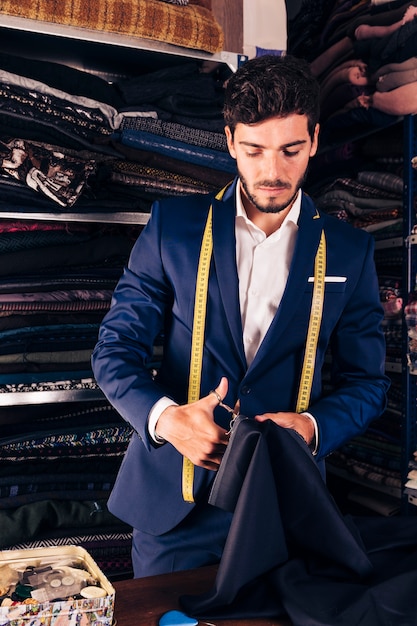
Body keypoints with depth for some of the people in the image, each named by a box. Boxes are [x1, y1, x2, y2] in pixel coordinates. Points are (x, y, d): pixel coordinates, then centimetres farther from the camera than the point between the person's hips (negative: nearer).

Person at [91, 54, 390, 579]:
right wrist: (165, 417, -20)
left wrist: (312, 427, -17)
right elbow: (115, 348, -2)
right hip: (172, 503, 0)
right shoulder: (173, 223, -3)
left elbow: (366, 382, 4)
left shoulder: (348, 250, 0)